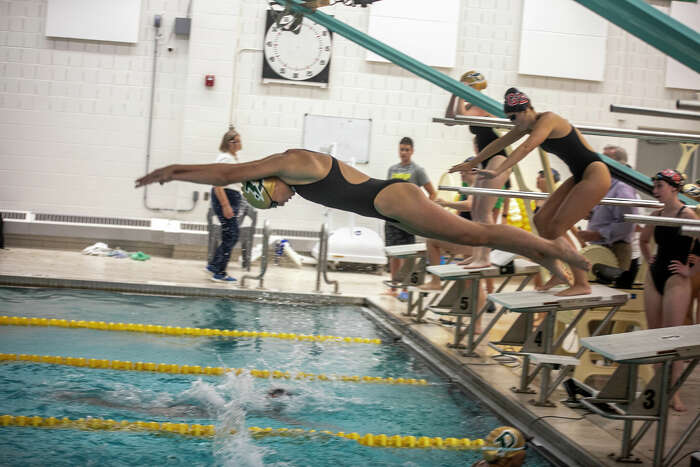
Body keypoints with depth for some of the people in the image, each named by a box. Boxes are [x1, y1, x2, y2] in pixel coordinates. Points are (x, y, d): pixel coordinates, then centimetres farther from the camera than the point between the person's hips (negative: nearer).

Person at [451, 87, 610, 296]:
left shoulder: (548, 120, -19)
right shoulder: (529, 125, 8)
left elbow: (526, 148, -33)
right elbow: (500, 143, 17)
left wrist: (497, 172, -42)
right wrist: (473, 163, 21)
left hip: (595, 175, -9)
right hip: (580, 177, 9)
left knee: (556, 228, -12)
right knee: (541, 220, 6)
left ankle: (582, 284, -5)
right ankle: (559, 272, 16)